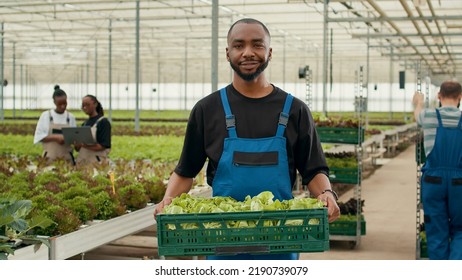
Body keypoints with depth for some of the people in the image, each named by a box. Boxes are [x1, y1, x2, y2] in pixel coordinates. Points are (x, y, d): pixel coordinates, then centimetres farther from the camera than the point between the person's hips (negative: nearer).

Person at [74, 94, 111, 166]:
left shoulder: (103, 122, -3)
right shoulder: (84, 124, 16)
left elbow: (103, 146, -11)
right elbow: (78, 148, 16)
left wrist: (84, 145, -24)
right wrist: (77, 145, -7)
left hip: (96, 162, -6)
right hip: (82, 162, 6)